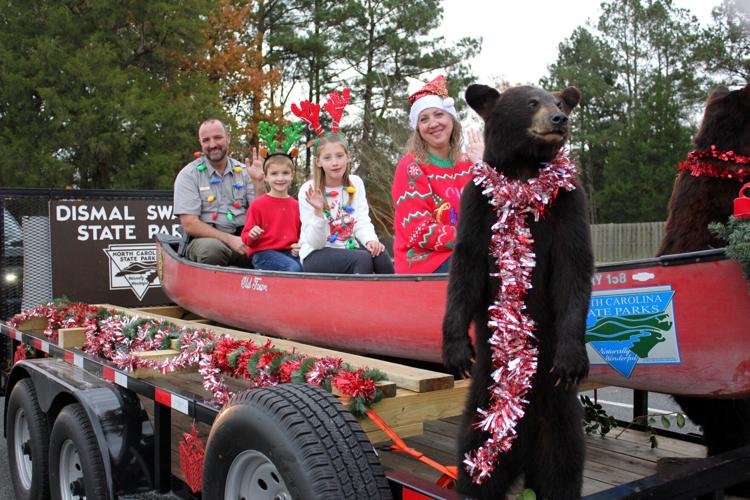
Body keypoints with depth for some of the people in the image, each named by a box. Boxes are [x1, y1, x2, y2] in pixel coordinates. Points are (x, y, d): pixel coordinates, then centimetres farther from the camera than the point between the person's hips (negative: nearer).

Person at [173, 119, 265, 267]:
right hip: (207, 239, -2)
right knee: (212, 248, -37)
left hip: (241, 240, 3)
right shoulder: (188, 175, 1)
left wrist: (258, 181, -8)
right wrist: (229, 239, -17)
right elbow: (190, 225, -8)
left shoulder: (244, 171, 12)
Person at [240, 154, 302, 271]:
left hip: (290, 252, 4)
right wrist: (252, 236, -20)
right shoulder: (258, 204, 3)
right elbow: (246, 237, 4)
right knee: (294, 268, -31)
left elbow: (300, 234, 24)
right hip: (264, 252, -4)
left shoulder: (296, 205, 14)